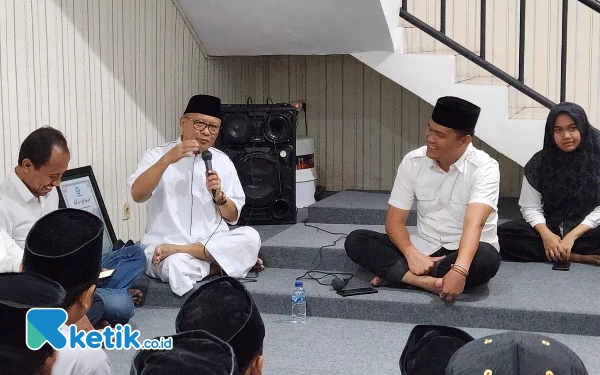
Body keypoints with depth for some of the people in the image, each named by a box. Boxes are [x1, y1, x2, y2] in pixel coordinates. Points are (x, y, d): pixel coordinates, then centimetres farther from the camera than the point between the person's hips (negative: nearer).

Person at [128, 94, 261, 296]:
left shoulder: (223, 161, 10)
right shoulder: (157, 155, 2)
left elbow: (233, 217, 10)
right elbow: (137, 195, -16)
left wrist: (218, 196, -11)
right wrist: (167, 159, -26)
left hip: (214, 242, 5)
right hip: (164, 243, -4)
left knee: (250, 237, -27)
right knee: (178, 268, -39)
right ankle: (215, 265, -10)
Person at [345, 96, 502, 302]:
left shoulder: (484, 168, -17)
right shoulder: (413, 162, -6)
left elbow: (474, 224, -33)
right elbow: (394, 220, -6)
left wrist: (460, 270, -50)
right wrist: (411, 254, -27)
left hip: (465, 253, -3)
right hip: (423, 249, 4)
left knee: (486, 258, -38)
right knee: (356, 240, -16)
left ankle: (398, 275, -26)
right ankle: (427, 281, -34)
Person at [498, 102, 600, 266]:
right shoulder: (540, 162, 3)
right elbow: (531, 207, 0)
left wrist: (572, 236, -20)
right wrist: (546, 234, -20)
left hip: (585, 231, -3)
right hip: (550, 229, 3)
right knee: (502, 235, -26)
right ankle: (577, 256, -26)